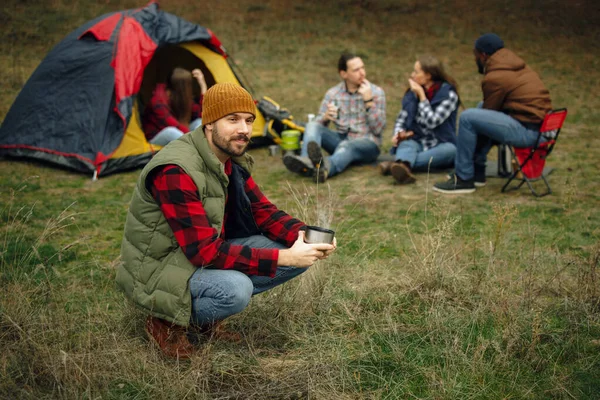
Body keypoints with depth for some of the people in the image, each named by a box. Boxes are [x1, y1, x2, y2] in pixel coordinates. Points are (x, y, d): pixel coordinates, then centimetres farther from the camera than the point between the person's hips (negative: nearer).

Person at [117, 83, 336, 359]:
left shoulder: (233, 161, -1)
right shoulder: (176, 171, -29)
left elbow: (263, 211, 5)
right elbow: (205, 251, -32)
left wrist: (304, 235, -16)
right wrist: (283, 257, -33)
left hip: (207, 254, 8)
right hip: (159, 269, -8)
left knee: (299, 255, -5)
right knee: (235, 289, -37)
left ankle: (205, 315, 3)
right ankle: (167, 322, -6)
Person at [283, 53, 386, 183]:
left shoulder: (376, 92, -1)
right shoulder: (332, 94, 6)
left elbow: (378, 129, -9)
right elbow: (318, 124, 3)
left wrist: (368, 100, -19)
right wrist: (325, 117, -21)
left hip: (367, 144, -3)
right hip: (341, 139, 4)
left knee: (346, 146, -38)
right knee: (312, 126, -21)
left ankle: (325, 168, -73)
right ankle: (306, 163, -50)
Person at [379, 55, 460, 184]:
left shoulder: (448, 94, -7)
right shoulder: (413, 92, 6)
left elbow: (432, 122, -18)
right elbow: (401, 119, 9)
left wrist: (421, 95, -16)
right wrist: (398, 133, -13)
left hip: (440, 145, -3)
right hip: (416, 141, 3)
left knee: (451, 150, -36)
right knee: (406, 144, -31)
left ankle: (397, 164, -53)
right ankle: (403, 167, -68)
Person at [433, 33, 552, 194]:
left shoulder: (495, 78, -12)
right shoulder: (518, 65, 16)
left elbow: (489, 115, -4)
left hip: (527, 131, -10)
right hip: (540, 124, 10)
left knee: (467, 118, -12)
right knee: (481, 108, 25)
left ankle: (463, 179, -5)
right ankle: (477, 171, 23)